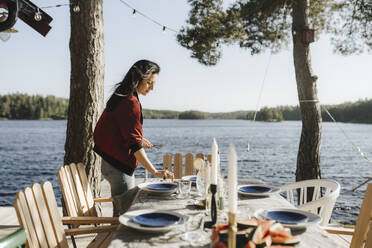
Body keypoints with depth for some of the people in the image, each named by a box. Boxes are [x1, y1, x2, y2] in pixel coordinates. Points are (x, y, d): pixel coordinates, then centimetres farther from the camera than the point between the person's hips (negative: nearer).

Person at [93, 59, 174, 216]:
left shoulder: (120, 97, 10)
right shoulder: (130, 103, -21)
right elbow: (134, 145, -26)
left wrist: (138, 140, 12)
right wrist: (155, 172, -27)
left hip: (110, 161, 10)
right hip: (118, 166, -10)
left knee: (121, 211, 17)